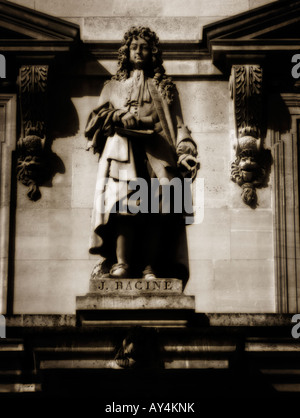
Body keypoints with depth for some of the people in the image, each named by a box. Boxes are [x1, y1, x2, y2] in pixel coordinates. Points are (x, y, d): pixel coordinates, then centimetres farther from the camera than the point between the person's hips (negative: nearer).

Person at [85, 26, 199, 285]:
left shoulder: (165, 88, 25)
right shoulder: (113, 87, 27)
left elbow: (178, 125, 16)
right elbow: (97, 119, 15)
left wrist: (186, 152, -1)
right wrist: (119, 118, -5)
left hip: (156, 153, 0)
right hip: (122, 152, 0)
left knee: (155, 206, -19)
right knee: (124, 203, -21)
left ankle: (150, 266, -24)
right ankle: (121, 263, -27)